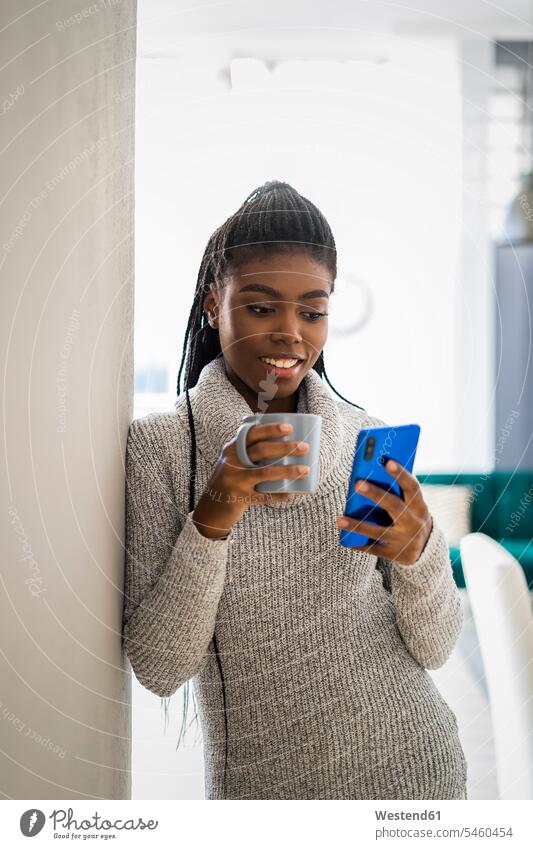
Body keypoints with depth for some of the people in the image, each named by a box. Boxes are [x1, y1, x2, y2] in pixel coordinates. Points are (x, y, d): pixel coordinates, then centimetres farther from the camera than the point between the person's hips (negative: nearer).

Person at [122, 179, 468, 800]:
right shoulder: (157, 445, -10)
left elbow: (434, 648, -2)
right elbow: (158, 670, -14)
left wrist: (419, 551, -21)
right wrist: (213, 515, -26)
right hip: (264, 782, -2)